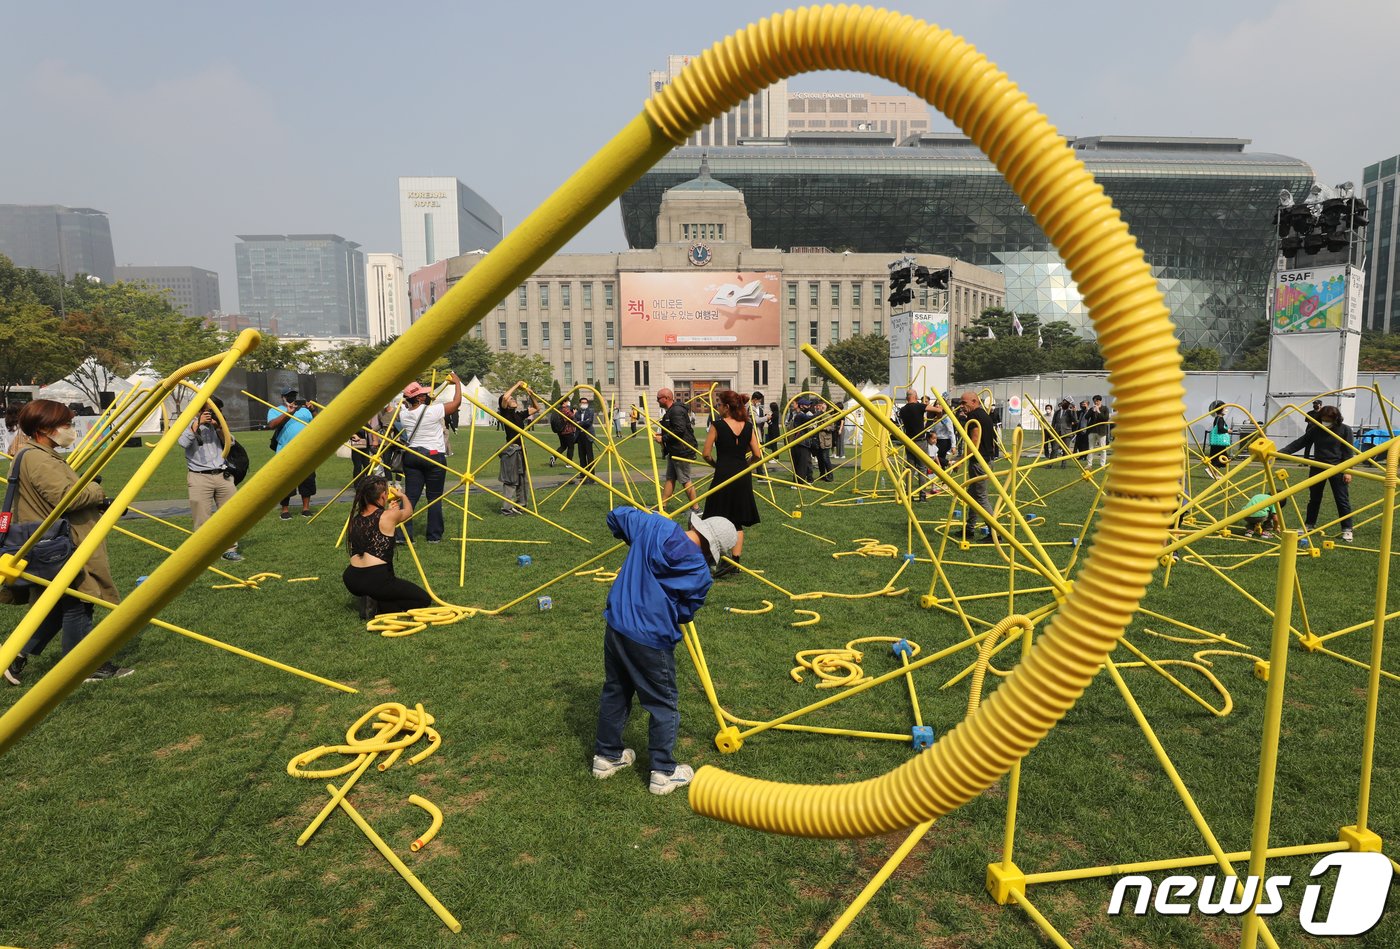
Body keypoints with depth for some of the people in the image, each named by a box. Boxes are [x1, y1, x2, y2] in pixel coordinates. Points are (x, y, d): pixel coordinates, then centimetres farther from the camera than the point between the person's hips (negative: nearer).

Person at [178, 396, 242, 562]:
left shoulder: (217, 425, 16)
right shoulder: (190, 424, 4)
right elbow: (183, 442, -14)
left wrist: (219, 428, -5)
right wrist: (197, 424, -15)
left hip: (223, 475, 4)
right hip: (199, 478, -4)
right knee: (202, 519, -5)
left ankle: (230, 549, 13)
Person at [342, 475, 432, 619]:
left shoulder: (355, 519, 9)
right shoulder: (389, 516, -5)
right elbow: (408, 510, 16)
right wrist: (402, 496, 37)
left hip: (351, 582, 7)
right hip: (377, 579, -7)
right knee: (424, 599, 6)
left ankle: (369, 601, 8)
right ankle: (377, 607, -7)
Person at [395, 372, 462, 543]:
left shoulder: (403, 413, 1)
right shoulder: (433, 411, -14)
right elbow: (457, 402, -5)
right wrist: (457, 383, 6)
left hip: (411, 456, 5)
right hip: (434, 457, -4)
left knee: (410, 496, 5)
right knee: (434, 497, 5)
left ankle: (404, 534, 0)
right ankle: (434, 535, 10)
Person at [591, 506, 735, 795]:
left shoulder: (654, 525, -4)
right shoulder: (699, 573, -16)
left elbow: (617, 516, 12)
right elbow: (686, 613, -2)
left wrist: (637, 541, 28)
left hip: (615, 625, 7)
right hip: (650, 640, -6)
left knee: (615, 693, 24)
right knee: (664, 705, 14)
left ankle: (606, 756, 40)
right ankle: (663, 773, 25)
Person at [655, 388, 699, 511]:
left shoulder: (676, 411, -18)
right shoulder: (670, 411, 16)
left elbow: (679, 430, -27)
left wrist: (663, 438, -19)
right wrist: (660, 434, 10)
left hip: (682, 451, -11)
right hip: (674, 451, 11)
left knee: (685, 480, -4)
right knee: (670, 478, 13)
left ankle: (696, 508, 5)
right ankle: (661, 506, 18)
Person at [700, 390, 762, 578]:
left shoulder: (717, 424, -7)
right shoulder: (748, 426, 4)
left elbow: (706, 453, -8)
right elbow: (757, 455, 3)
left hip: (723, 474, -4)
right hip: (743, 475, 4)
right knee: (738, 522, 13)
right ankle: (735, 559, 12)